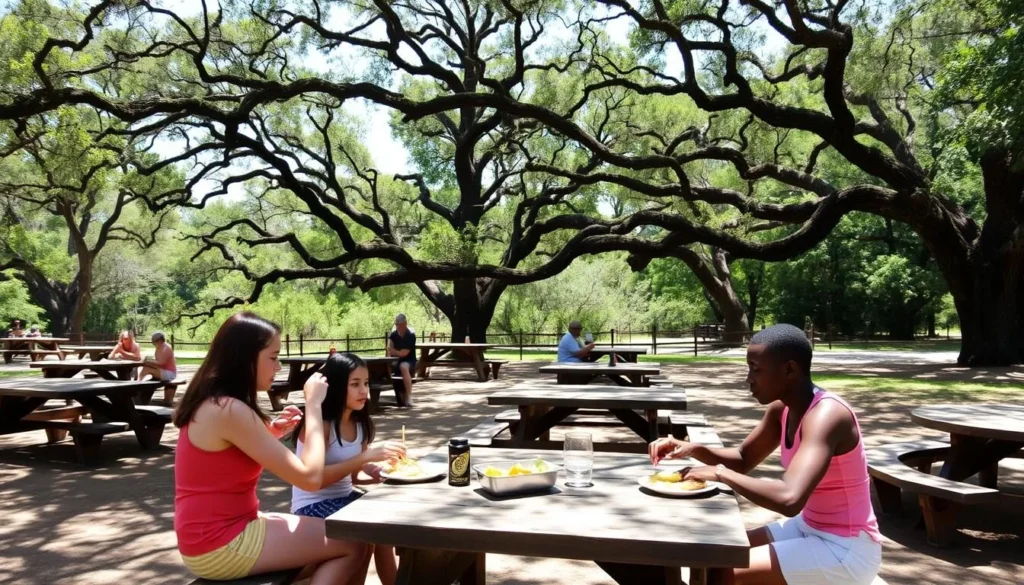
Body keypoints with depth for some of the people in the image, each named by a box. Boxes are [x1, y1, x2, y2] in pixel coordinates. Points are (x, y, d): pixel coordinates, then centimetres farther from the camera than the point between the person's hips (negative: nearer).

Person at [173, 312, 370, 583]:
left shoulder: (213, 403, 6)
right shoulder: (229, 410, -23)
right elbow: (310, 477, -24)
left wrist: (271, 434, 5)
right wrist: (313, 403, -15)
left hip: (215, 534, 10)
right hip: (221, 546, -10)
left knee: (332, 538, 14)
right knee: (353, 544, -6)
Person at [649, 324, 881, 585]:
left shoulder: (826, 415, -28)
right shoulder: (782, 408, -1)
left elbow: (789, 499, -41)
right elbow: (743, 460, 13)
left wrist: (721, 474, -28)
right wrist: (693, 449, -5)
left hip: (846, 549, -8)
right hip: (808, 529, 9)